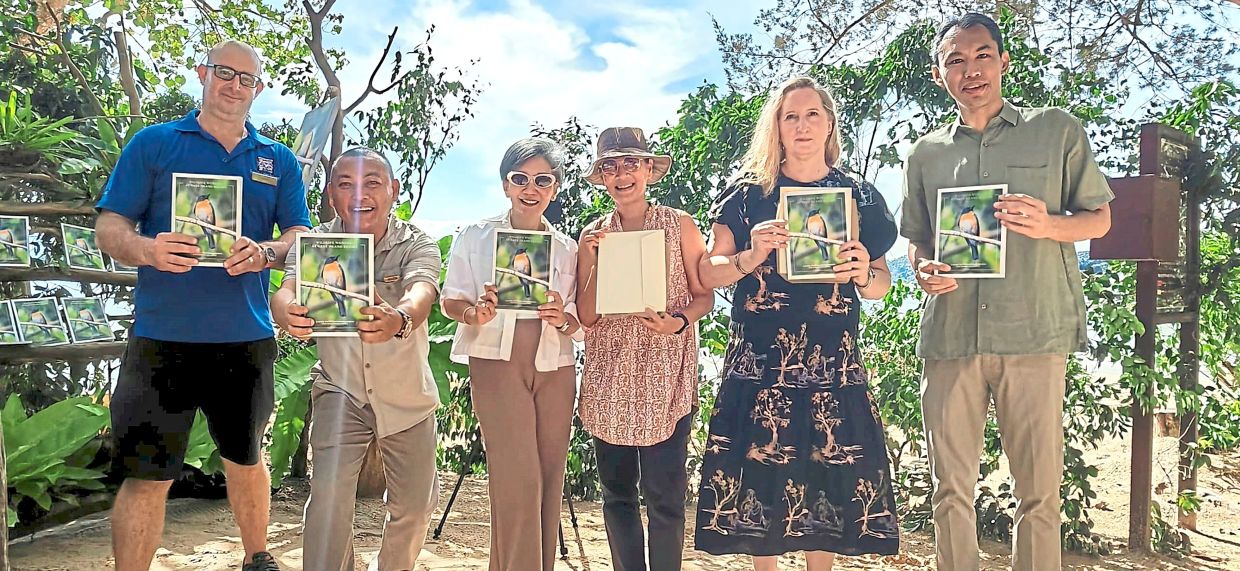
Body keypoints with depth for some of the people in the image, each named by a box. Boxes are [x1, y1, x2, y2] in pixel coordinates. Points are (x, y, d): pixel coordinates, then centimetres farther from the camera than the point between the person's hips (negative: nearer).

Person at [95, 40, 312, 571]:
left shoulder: (279, 161, 12)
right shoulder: (153, 142, 5)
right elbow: (109, 226, 0)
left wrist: (265, 253, -15)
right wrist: (148, 249, -23)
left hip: (246, 338, 3)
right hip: (162, 336, -2)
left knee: (246, 460, 18)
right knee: (146, 475, -2)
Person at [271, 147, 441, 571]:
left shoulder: (417, 244, -14)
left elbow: (421, 293, -34)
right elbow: (286, 292, -28)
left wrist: (399, 319, -58)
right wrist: (288, 314, -53)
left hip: (408, 396, 1)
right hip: (340, 391, 0)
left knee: (415, 506, 10)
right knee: (329, 495, -17)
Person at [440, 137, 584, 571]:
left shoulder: (567, 248, 11)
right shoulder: (475, 237, 7)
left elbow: (581, 322, 10)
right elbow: (450, 301, 3)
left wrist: (564, 319, -13)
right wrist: (477, 313, -18)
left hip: (555, 368, 3)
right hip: (497, 362, -3)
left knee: (549, 481, 6)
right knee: (518, 480, -11)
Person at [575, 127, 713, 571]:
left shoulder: (679, 225, 3)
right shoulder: (592, 237, 10)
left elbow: (704, 295, 4)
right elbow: (586, 316, 5)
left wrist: (678, 321, -15)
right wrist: (596, 261, -8)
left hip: (665, 379, -3)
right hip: (608, 380, 3)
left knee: (664, 495, -3)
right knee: (617, 493, 9)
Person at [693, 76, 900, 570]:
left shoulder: (859, 196, 10)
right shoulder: (748, 192, 5)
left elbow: (882, 284, 13)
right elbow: (708, 274, 3)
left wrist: (864, 274, -9)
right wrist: (749, 258, -15)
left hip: (833, 360, 1)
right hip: (759, 358, -1)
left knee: (828, 471, 2)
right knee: (760, 468, 0)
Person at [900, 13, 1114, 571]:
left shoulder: (1057, 131, 7)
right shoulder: (925, 154, 14)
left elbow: (1099, 219, 10)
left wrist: (1049, 225, -11)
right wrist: (924, 269, -2)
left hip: (1035, 335, -2)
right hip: (949, 337, 2)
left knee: (1039, 490, 4)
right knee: (951, 488, 8)